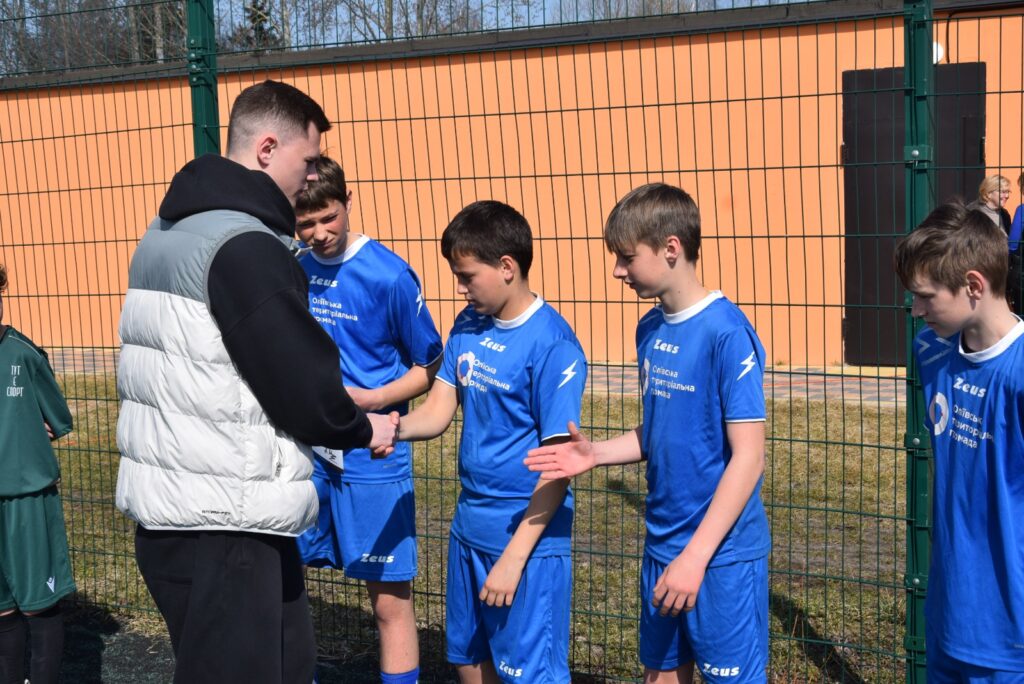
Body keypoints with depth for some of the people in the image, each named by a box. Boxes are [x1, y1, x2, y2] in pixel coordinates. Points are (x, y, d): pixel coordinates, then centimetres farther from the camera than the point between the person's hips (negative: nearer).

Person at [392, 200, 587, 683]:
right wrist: (396, 427, -19)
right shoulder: (468, 325, 4)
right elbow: (436, 412, 3)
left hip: (527, 533, -8)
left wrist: (514, 555, -19)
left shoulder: (551, 344, -19)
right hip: (470, 525, 8)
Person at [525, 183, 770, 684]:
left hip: (722, 550, -7)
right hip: (662, 544, 7)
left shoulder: (726, 332, -18)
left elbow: (748, 457, -19)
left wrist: (696, 555, -19)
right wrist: (596, 453, -4)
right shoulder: (650, 330, 5)